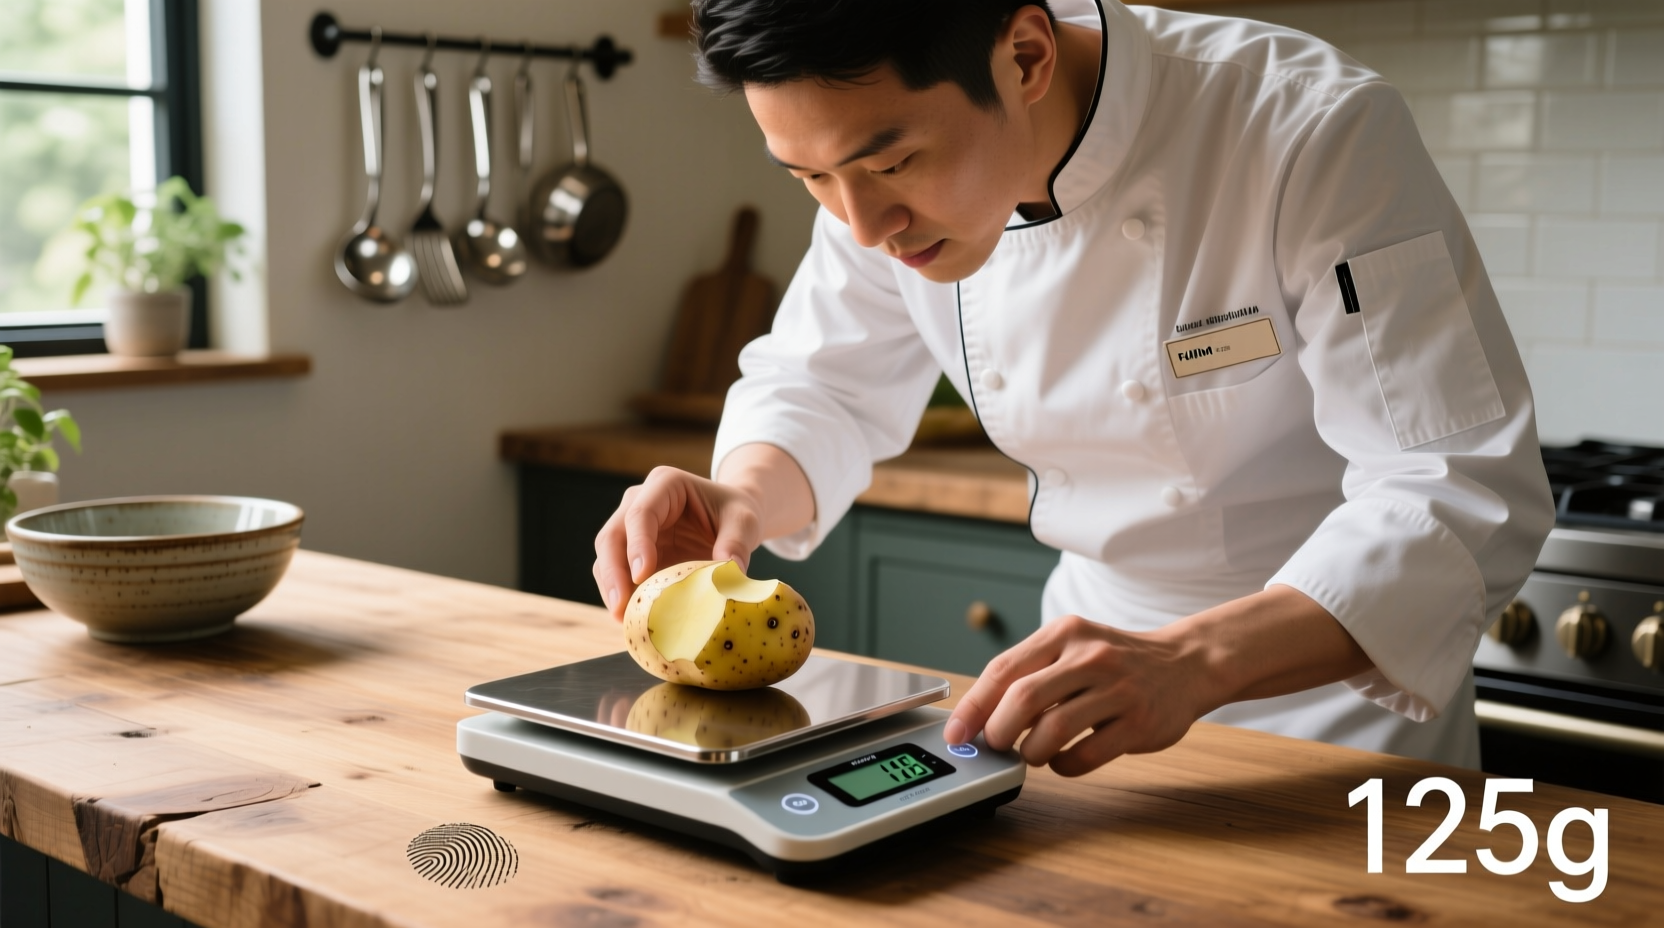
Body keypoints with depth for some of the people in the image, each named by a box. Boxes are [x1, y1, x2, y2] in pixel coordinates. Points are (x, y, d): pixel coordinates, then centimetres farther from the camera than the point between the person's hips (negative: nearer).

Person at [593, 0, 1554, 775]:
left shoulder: (1314, 132, -29)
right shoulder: (891, 164, -13)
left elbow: (1467, 498, -32)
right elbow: (821, 390, 3)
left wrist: (1194, 664, -46)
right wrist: (745, 497, -20)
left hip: (1336, 687, -4)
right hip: (1103, 642, 4)